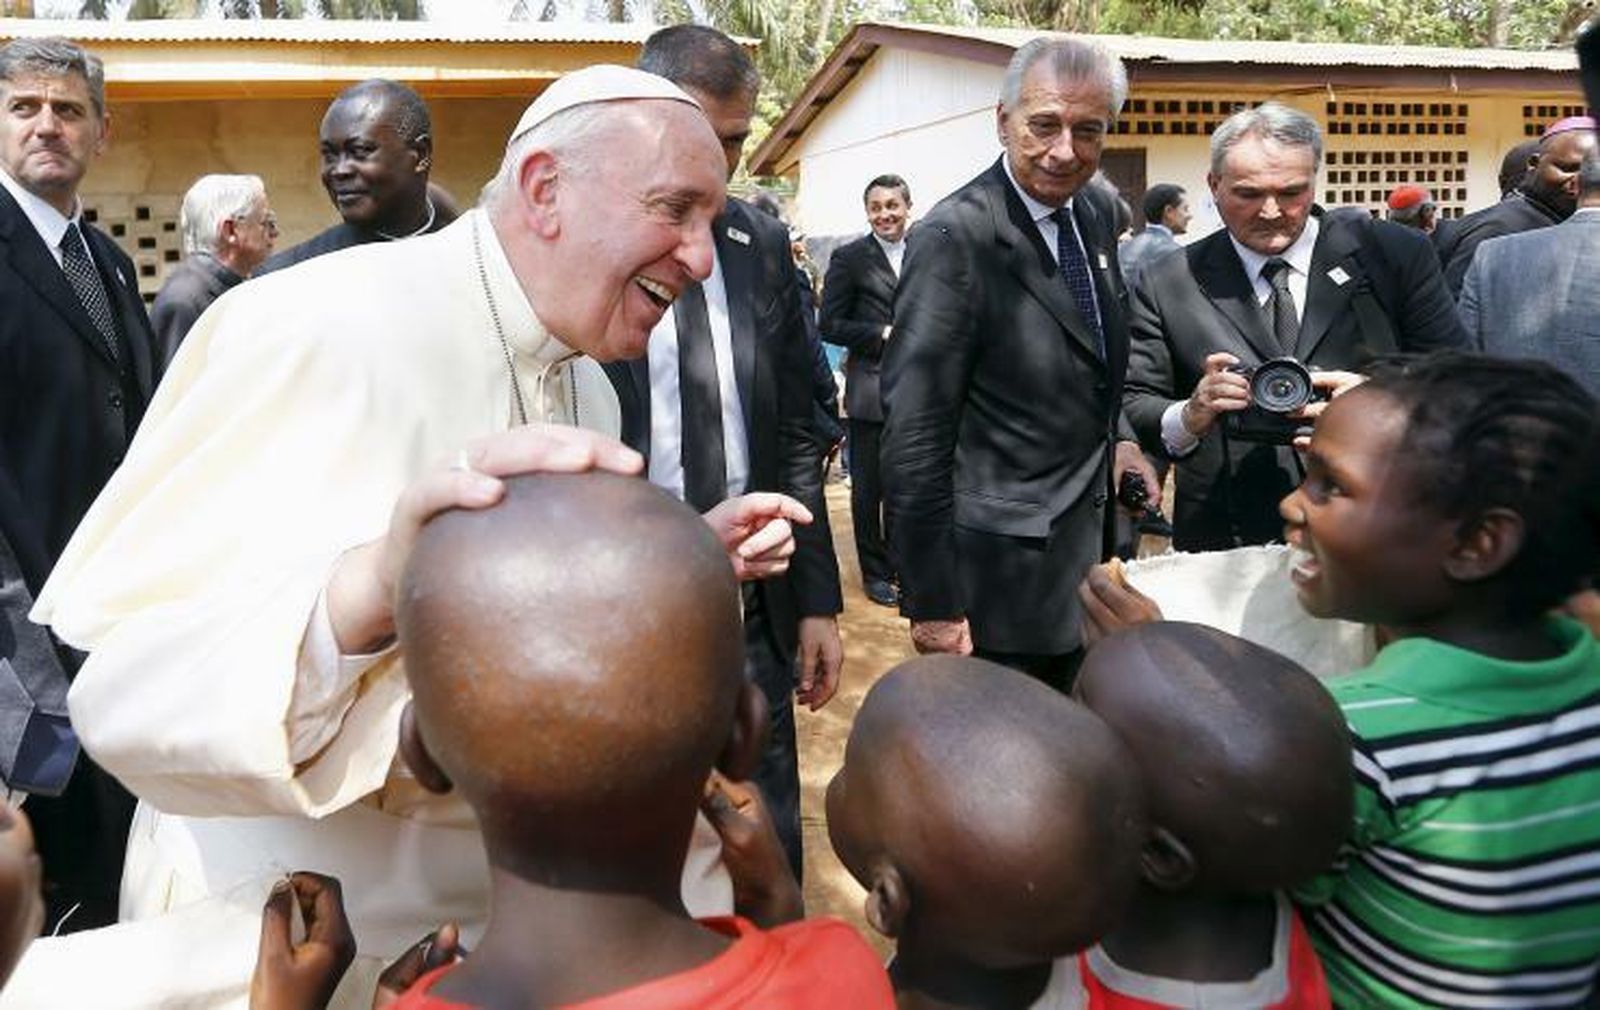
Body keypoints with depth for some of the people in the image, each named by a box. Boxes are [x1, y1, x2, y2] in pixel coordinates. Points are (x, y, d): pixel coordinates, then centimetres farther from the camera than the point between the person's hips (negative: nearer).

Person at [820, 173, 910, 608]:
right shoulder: (850, 257, -3)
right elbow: (830, 325, -7)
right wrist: (882, 334, -15)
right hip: (870, 390, -4)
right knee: (868, 487, 6)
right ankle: (875, 572, 20)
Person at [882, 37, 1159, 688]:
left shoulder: (1095, 218, 5)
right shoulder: (954, 238, -20)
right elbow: (914, 437, -22)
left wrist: (1116, 435, 4)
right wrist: (931, 603, -20)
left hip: (1090, 549, 8)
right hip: (1002, 579, -8)